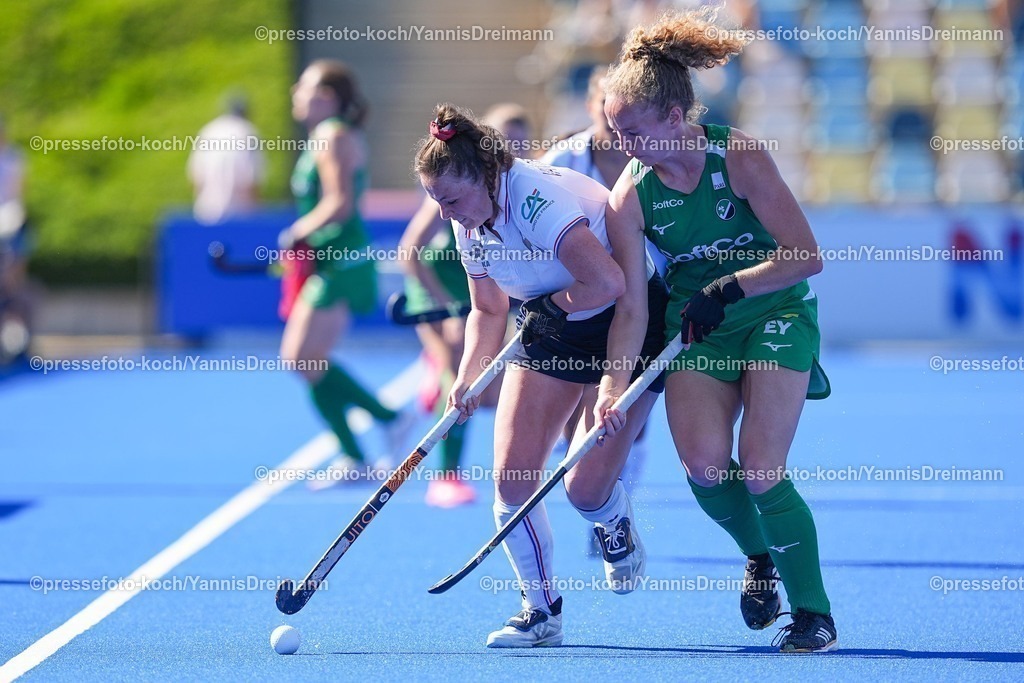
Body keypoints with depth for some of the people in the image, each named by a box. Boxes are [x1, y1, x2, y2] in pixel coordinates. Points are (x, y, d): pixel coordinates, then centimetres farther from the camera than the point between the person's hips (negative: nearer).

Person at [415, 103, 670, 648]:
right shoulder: (469, 224, -5)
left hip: (631, 323, -7)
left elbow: (608, 284, -39)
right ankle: (541, 611, 7)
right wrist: (468, 378, -8)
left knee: (584, 488, -12)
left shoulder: (538, 199, -31)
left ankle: (617, 526, 25)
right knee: (511, 476, -7)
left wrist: (555, 304, -20)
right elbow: (489, 310, 8)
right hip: (551, 333, 7)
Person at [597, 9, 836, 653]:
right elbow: (632, 306, -9)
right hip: (696, 328, 3)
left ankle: (814, 612, 0)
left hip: (775, 312, -3)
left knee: (760, 471, -16)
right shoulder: (630, 196, -9)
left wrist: (728, 288, -22)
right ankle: (760, 556, 13)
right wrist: (615, 382, -22)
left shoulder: (739, 157, -18)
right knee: (704, 464, -18)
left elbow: (806, 257, -16)